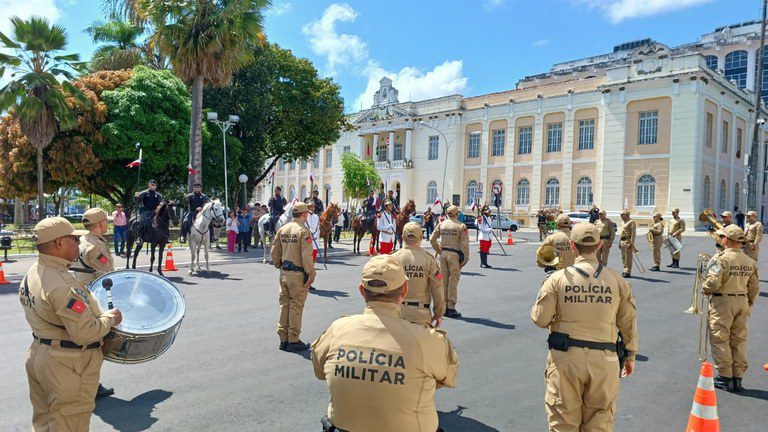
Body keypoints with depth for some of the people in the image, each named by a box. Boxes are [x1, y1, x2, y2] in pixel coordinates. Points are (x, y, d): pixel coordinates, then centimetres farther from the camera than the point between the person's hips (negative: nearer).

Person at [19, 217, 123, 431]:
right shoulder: (64, 284, -27)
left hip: (38, 355, 9)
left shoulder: (31, 274, 3)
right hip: (68, 367, -9)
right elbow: (86, 333, -28)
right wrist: (110, 318, -12)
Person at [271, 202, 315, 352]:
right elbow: (307, 256, -19)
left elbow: (275, 251, 11)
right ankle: (293, 341, 9)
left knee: (284, 305, 14)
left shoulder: (282, 229, 8)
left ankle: (283, 339, 23)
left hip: (284, 273, 7)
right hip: (298, 274, -7)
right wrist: (311, 274, -14)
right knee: (296, 307, 2)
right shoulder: (303, 231, -13)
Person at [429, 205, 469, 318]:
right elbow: (465, 244, -10)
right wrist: (465, 258, -3)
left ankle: (444, 307, 19)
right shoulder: (461, 226, -7)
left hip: (443, 254, 4)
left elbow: (432, 239, 5)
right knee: (453, 281, 1)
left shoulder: (441, 224, 5)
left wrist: (439, 251, 14)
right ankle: (451, 308, 4)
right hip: (455, 255, -4)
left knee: (444, 281, 12)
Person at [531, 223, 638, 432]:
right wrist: (630, 356, 21)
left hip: (565, 359, -2)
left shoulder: (558, 279, -9)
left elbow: (540, 319, -5)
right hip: (605, 360, 2)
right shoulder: (617, 281, -1)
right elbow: (628, 323, 7)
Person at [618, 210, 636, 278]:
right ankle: (625, 270, 22)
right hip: (622, 241, 9)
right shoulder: (623, 222, 19)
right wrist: (620, 242, 21)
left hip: (628, 241, -9)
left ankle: (628, 272, -4)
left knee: (628, 257, -7)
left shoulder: (631, 222, -9)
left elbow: (633, 233, -16)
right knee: (623, 257, 13)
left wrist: (631, 243, -22)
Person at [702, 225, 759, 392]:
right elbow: (754, 287, 11)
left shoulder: (720, 258, -16)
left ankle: (725, 377, 8)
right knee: (739, 340, 13)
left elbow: (713, 282, -23)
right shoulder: (750, 261, 5)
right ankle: (737, 378, 20)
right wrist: (749, 304, 22)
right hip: (742, 302, 6)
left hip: (722, 302, -6)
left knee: (720, 340, 4)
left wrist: (704, 289, -2)